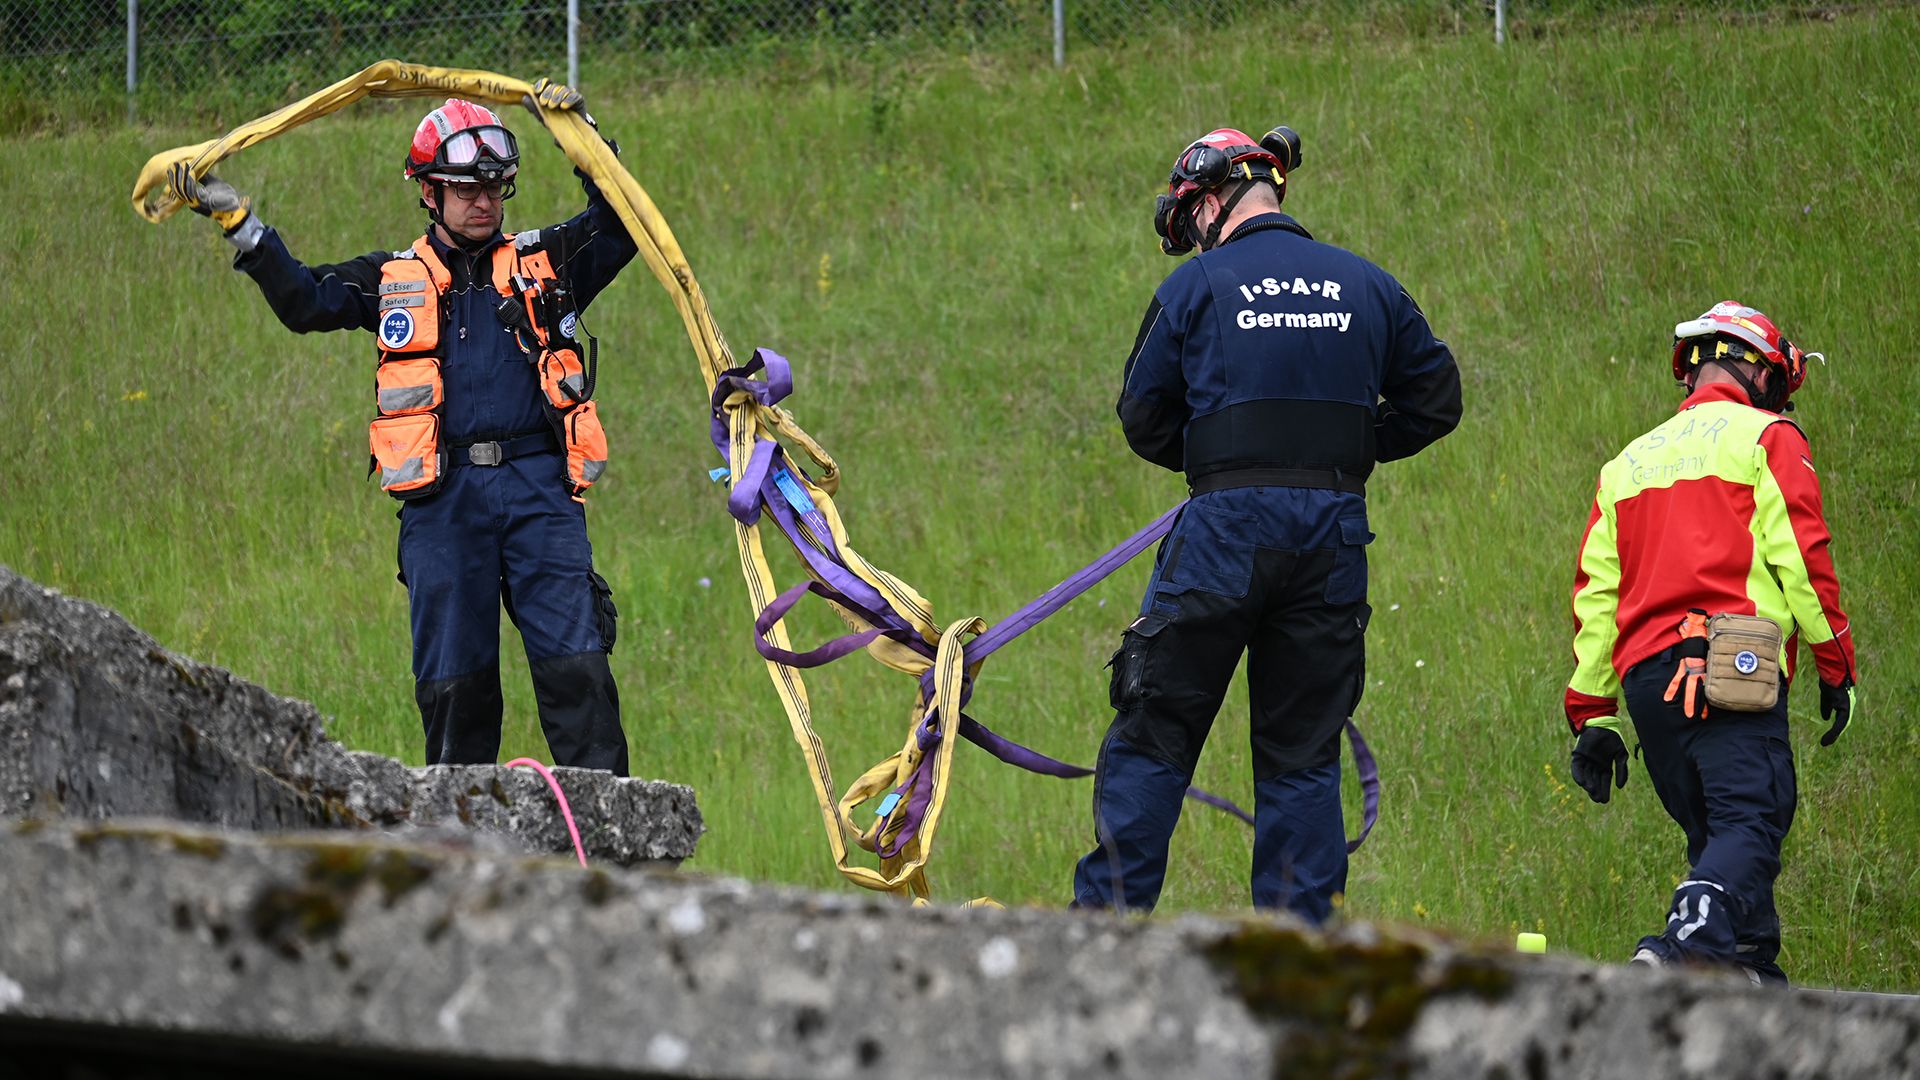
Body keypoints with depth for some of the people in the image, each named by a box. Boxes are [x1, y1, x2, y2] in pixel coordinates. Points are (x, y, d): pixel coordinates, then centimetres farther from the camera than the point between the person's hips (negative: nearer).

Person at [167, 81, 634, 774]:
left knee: (575, 665, -10)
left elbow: (618, 227, 9)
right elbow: (304, 302, 8)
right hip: (443, 496, 1)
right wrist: (240, 224, 0)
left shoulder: (544, 263, 16)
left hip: (539, 488, -1)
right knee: (454, 681, 1)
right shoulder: (396, 281, 16)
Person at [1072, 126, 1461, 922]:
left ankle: (1106, 918, 1)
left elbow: (1143, 419, 3)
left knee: (1153, 735, 4)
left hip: (1227, 527, -3)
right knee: (1305, 751, 9)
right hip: (1336, 530, 3)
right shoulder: (1369, 288, 10)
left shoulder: (1197, 285, 0)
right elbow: (1435, 400, 15)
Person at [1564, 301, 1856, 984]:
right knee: (1750, 821, -17)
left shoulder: (1630, 461, 26)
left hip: (1644, 673, 6)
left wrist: (1591, 716, 21)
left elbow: (1593, 592, 21)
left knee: (1715, 836, 14)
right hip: (1733, 666, -6)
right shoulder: (1767, 440, 8)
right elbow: (1802, 561, -3)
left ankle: (1752, 971, 4)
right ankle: (1686, 945, -40)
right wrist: (1837, 667, 4)